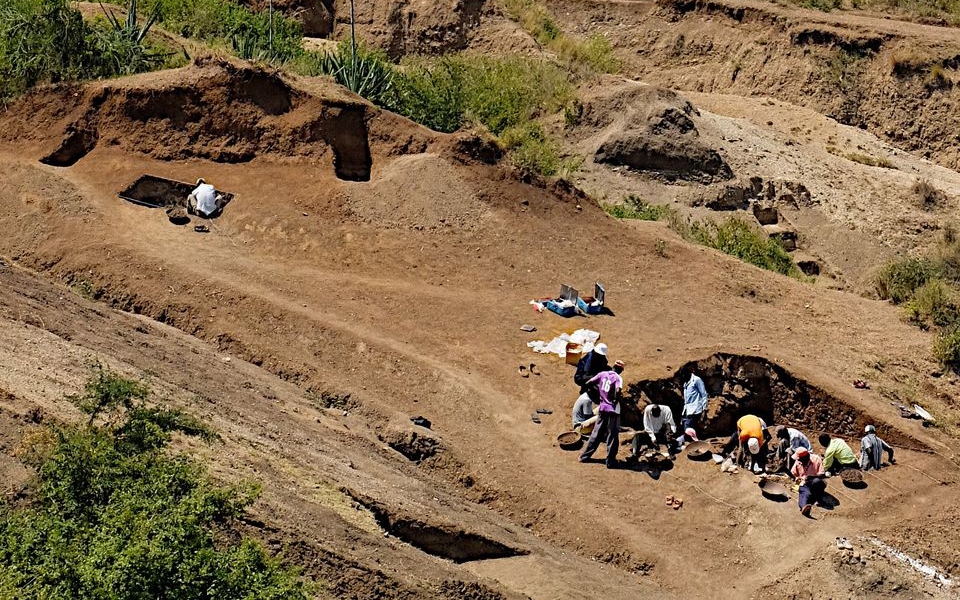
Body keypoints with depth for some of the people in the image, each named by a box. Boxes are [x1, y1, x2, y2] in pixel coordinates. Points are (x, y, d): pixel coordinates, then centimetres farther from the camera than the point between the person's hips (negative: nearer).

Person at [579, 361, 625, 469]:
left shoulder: (602, 374, 3)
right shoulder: (618, 378, -11)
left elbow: (588, 383, 4)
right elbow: (618, 390, -29)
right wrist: (616, 401, -12)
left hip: (602, 408, 5)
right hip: (613, 410, -5)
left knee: (596, 434, 17)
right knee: (612, 437, 3)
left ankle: (585, 456, 20)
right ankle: (610, 462, 5)